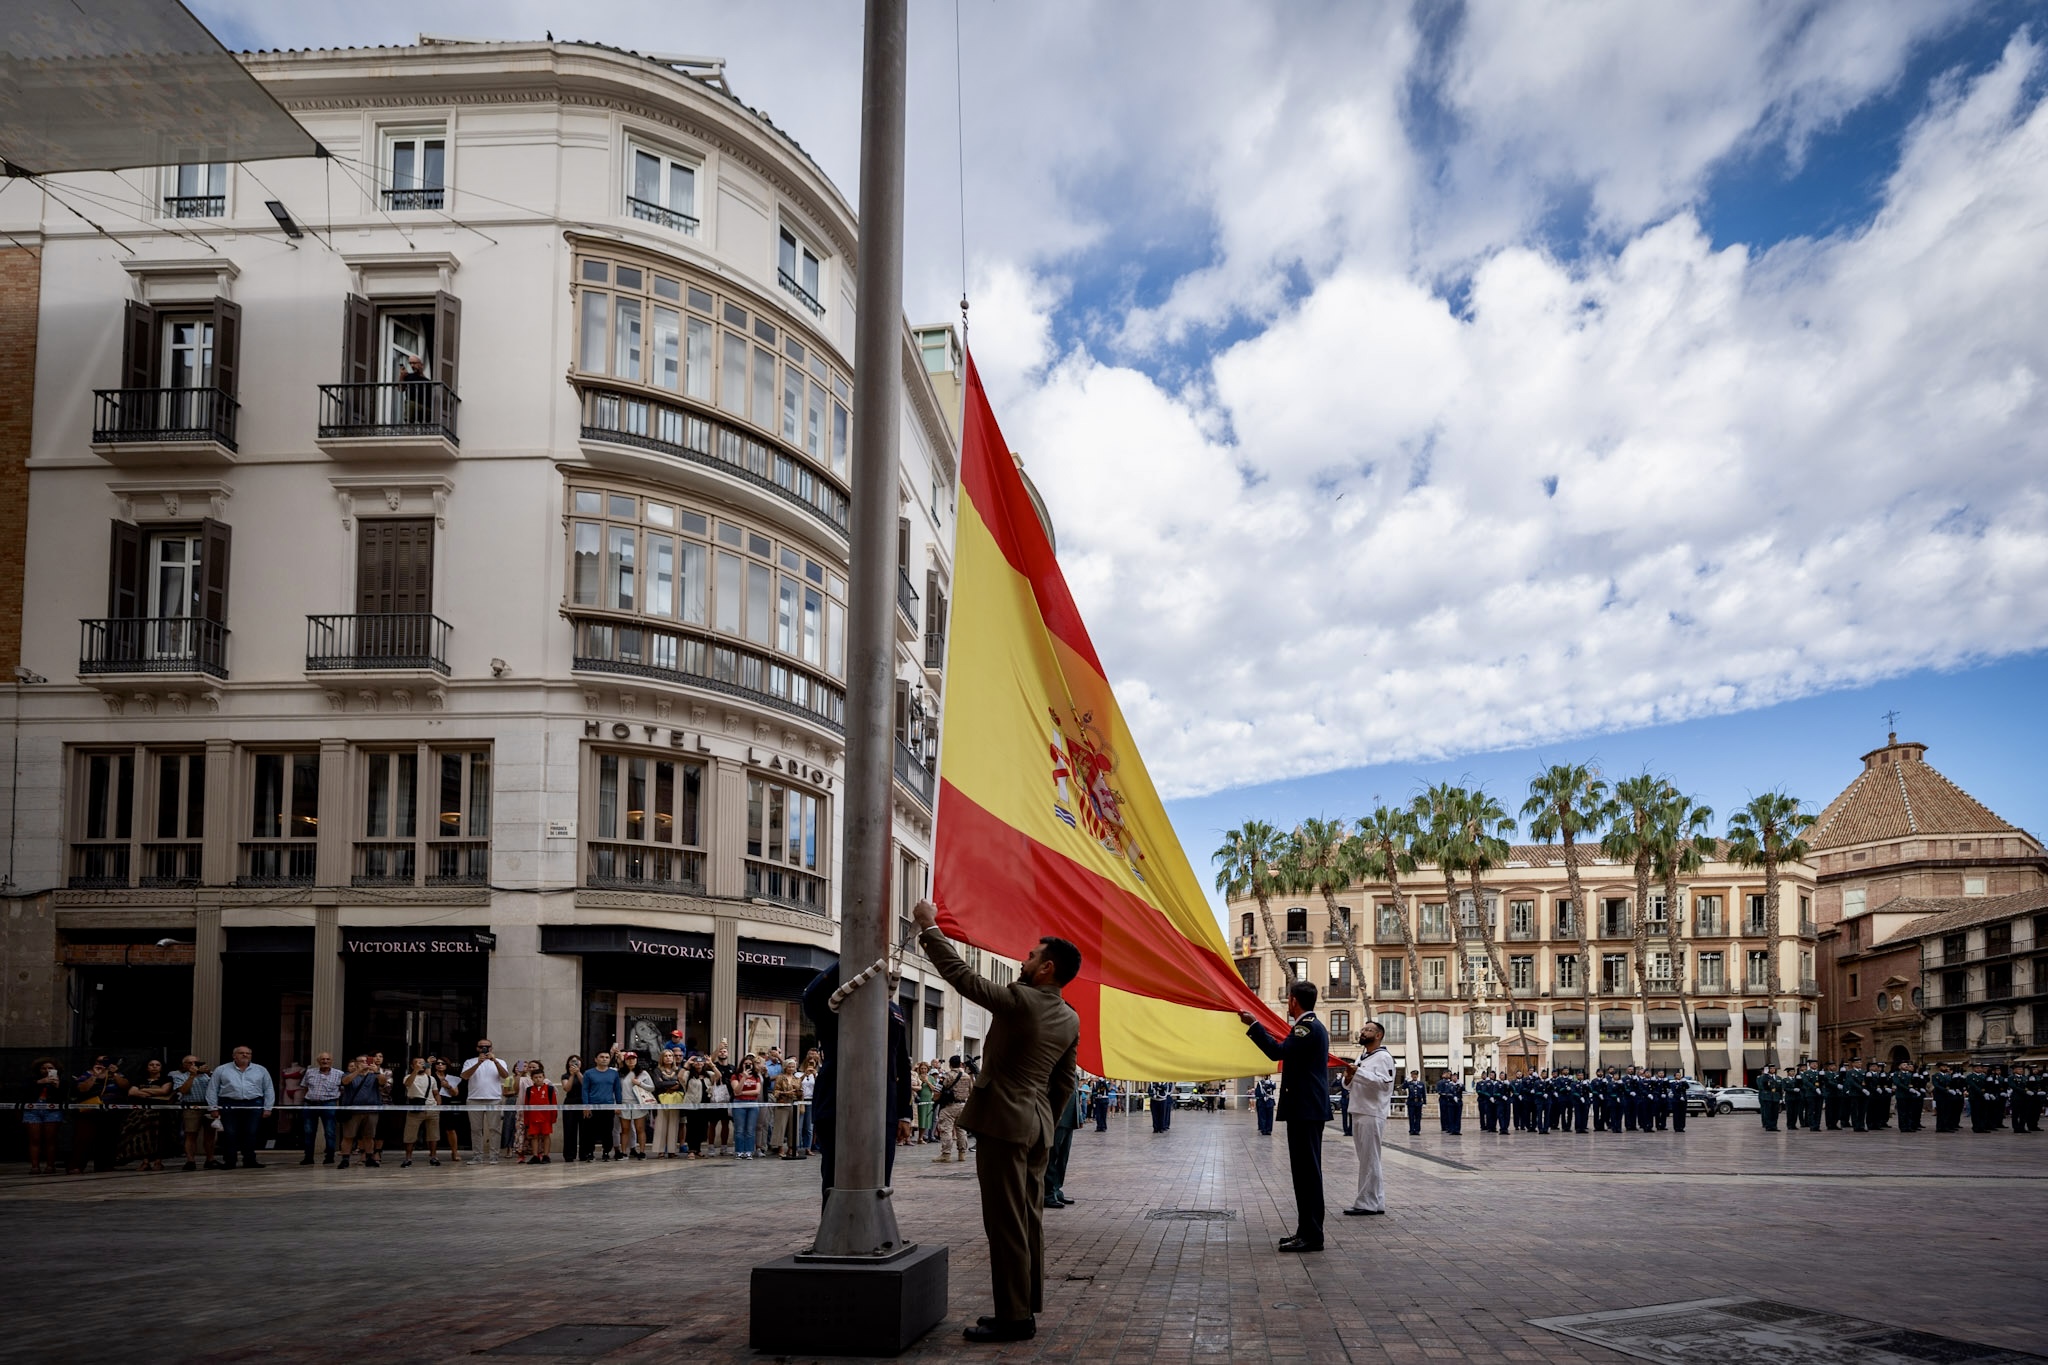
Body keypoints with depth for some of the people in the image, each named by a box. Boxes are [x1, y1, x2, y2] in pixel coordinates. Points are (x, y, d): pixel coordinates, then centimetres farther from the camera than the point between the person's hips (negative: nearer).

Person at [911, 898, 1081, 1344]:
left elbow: (961, 974, -10)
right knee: (1029, 1220, 13)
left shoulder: (1018, 1000, -15)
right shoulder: (1070, 1020, 8)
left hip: (1003, 1123, -8)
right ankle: (1027, 1305, 18)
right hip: (1039, 1127, 8)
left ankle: (1014, 1316, -3)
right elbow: (1064, 1083, 14)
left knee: (1005, 1223, -5)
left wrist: (928, 927, -1)